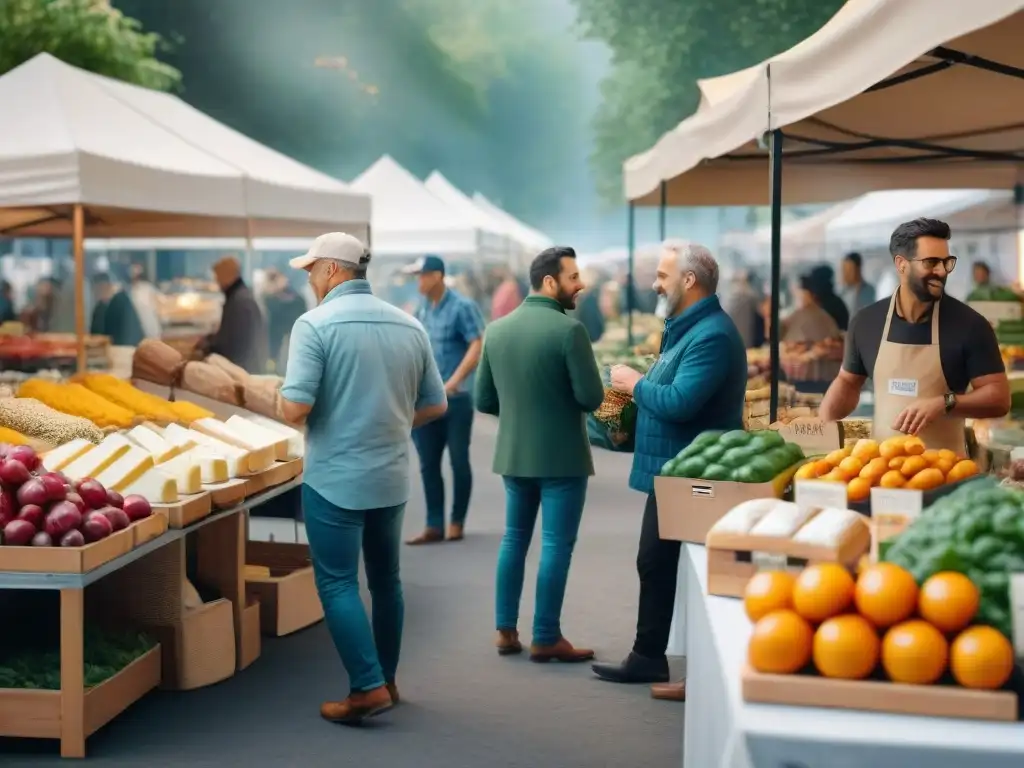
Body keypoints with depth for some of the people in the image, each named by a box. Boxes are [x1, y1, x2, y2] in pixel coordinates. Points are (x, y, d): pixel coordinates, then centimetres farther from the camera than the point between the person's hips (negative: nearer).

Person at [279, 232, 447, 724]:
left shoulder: (316, 324, -12)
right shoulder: (409, 326, 4)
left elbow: (294, 409, -18)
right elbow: (435, 406, 9)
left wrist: (284, 397, 4)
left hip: (335, 479, -5)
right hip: (392, 478, 6)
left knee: (337, 582, 3)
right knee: (385, 578, 17)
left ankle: (368, 688, -2)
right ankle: (386, 680, 26)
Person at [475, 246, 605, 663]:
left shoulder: (496, 329, 2)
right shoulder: (569, 329, -16)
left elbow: (484, 401, 6)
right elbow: (592, 398, -16)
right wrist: (566, 400, 6)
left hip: (513, 453, 6)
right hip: (561, 455, -6)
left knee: (514, 538, 17)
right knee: (556, 544, 1)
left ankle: (506, 630, 20)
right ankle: (546, 639, 5)